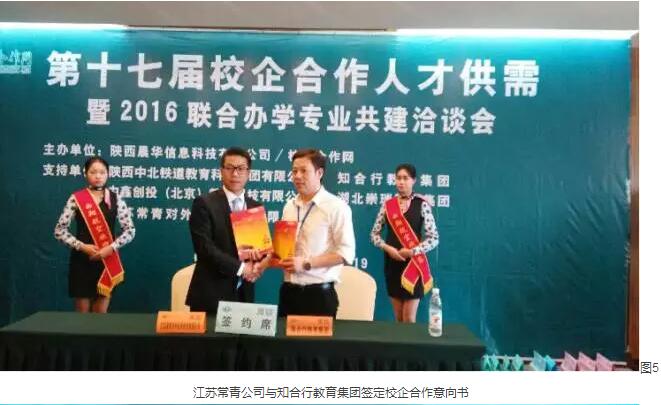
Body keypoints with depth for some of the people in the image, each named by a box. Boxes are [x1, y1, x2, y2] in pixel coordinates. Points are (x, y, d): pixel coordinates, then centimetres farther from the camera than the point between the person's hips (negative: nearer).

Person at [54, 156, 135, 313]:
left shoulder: (115, 199, 1)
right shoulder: (76, 199, -3)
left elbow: (130, 230, 0)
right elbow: (59, 230, -2)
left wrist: (110, 248, -12)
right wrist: (82, 246, -13)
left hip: (107, 261, 1)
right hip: (82, 260, -1)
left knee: (101, 313, 7)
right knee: (82, 312, 6)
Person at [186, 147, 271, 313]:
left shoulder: (256, 207, 9)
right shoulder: (204, 204, -6)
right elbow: (205, 247, -14)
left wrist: (257, 264, -14)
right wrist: (241, 268, -17)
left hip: (244, 294, 4)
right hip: (211, 294, -4)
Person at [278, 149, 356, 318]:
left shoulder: (336, 207, -9)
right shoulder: (289, 206, 10)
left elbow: (346, 252, -14)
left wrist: (306, 264, -18)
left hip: (319, 293, -5)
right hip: (289, 291, 6)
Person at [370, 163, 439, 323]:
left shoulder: (422, 204, -5)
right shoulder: (388, 205, 4)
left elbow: (434, 238, -7)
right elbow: (374, 233, 6)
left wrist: (412, 251, -16)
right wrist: (387, 248, -10)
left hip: (414, 264, -3)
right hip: (392, 262, 3)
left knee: (409, 319, -1)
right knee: (398, 318, 12)